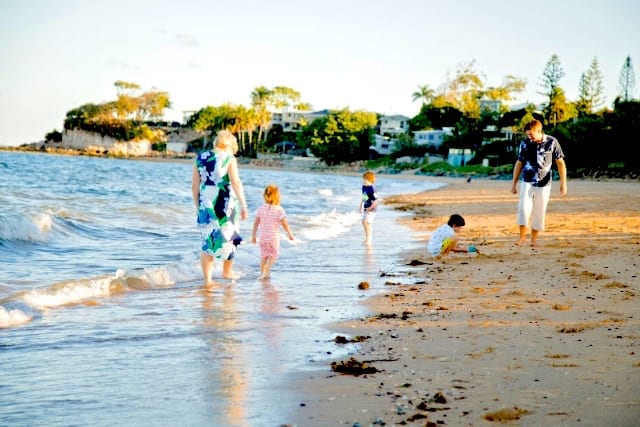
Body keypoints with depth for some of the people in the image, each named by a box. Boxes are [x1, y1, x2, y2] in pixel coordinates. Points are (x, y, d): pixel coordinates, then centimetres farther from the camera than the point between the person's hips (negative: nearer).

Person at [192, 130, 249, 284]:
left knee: (207, 241, 9)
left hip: (206, 205, 4)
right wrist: (243, 205, -14)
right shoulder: (229, 159, -7)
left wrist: (198, 205, 15)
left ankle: (207, 279, 6)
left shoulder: (200, 158, 6)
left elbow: (194, 185, 7)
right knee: (229, 238, 17)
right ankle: (227, 271, 30)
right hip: (225, 205, -3)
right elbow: (236, 183, -16)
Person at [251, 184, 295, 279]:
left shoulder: (261, 209, -1)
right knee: (274, 254, 12)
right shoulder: (279, 210, -12)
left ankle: (263, 272, 13)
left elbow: (256, 223, 4)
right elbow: (285, 224, -8)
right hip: (274, 238, -3)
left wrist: (253, 235, 15)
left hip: (262, 237, 3)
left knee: (264, 255, 16)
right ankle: (267, 268, -11)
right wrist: (290, 235, 5)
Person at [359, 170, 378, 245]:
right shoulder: (364, 187, 3)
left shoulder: (371, 189, -23)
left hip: (371, 209, -9)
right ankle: (367, 238, 29)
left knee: (367, 223, -9)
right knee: (364, 222, 15)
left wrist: (370, 208, -21)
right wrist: (361, 206, 20)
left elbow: (375, 201, -22)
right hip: (365, 208, 9)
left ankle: (368, 240, -1)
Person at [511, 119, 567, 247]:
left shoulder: (552, 142, -6)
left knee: (539, 212, 3)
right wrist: (514, 183, 11)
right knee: (524, 207, -16)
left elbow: (560, 162, 0)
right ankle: (522, 235, -6)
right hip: (527, 182, 1)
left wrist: (563, 182, -4)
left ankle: (534, 239, 13)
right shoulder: (525, 143, -1)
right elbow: (519, 163, 9)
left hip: (544, 183, -1)